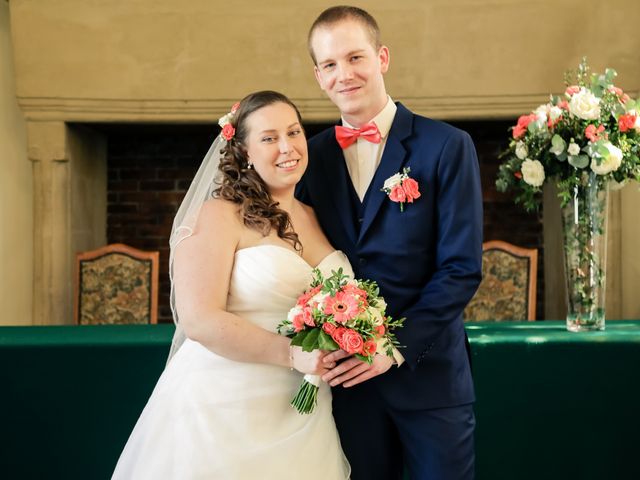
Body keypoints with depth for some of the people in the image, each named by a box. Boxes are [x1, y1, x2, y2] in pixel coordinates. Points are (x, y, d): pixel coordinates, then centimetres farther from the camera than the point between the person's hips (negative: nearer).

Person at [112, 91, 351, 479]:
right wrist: (292, 354, -25)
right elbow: (200, 320, -18)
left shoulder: (317, 219, 10)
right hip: (224, 413, -6)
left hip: (302, 416, 6)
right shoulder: (218, 217, -8)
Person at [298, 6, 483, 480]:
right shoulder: (313, 155, 6)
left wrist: (395, 346, -16)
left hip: (428, 370, -3)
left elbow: (462, 268, -9)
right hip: (347, 374, 3)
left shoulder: (447, 146, -5)